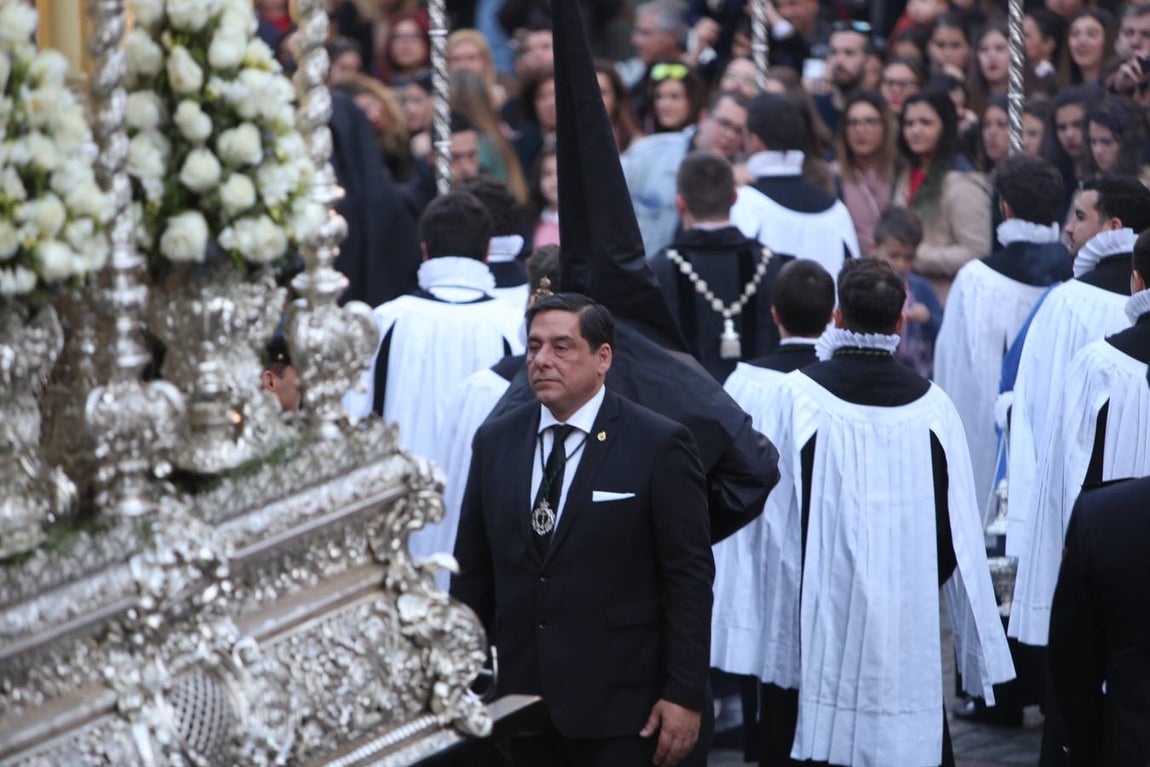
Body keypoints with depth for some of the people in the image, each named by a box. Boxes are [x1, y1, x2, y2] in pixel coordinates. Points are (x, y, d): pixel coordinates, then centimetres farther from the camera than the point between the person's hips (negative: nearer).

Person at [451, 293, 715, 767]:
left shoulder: (659, 445, -3)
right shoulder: (495, 442, 11)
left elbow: (690, 578, -5)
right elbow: (473, 574, 14)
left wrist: (685, 694, -10)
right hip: (521, 704, 4)